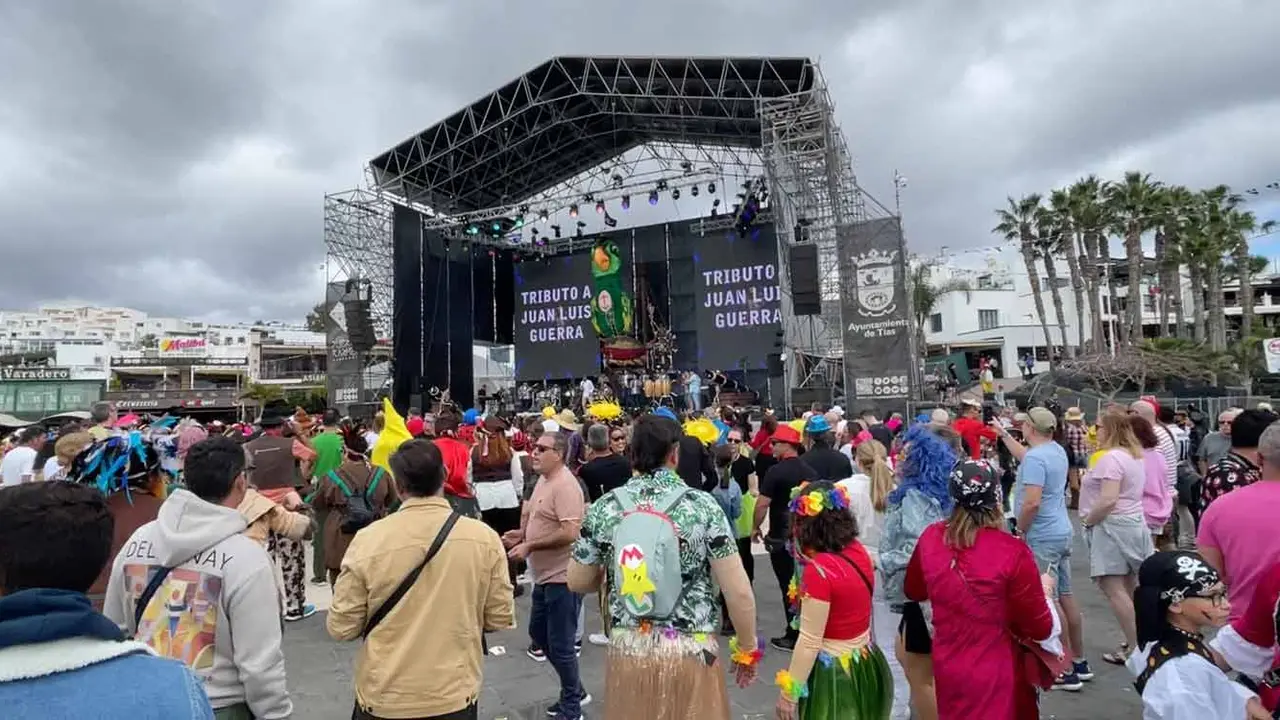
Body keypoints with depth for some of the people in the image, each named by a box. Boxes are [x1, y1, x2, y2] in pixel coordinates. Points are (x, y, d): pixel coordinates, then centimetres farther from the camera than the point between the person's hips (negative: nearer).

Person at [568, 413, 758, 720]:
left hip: (627, 650, 3)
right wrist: (746, 649, 4)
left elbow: (577, 582, 5)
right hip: (691, 651, -2)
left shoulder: (603, 508, -5)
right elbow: (739, 592, -11)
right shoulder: (703, 506, -13)